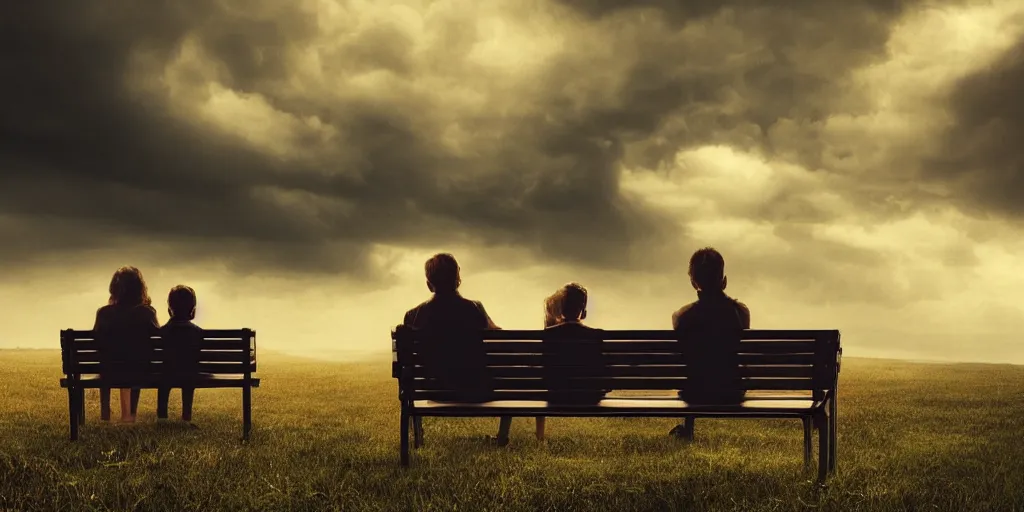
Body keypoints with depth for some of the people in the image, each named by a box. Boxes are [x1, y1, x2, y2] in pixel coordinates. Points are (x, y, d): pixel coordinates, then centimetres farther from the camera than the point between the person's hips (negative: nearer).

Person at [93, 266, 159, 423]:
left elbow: (96, 342, 0)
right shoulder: (147, 312, -12)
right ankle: (128, 414, 45)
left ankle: (105, 413, 44)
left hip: (111, 371, 0)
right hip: (141, 370, 0)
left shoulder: (104, 313, -12)